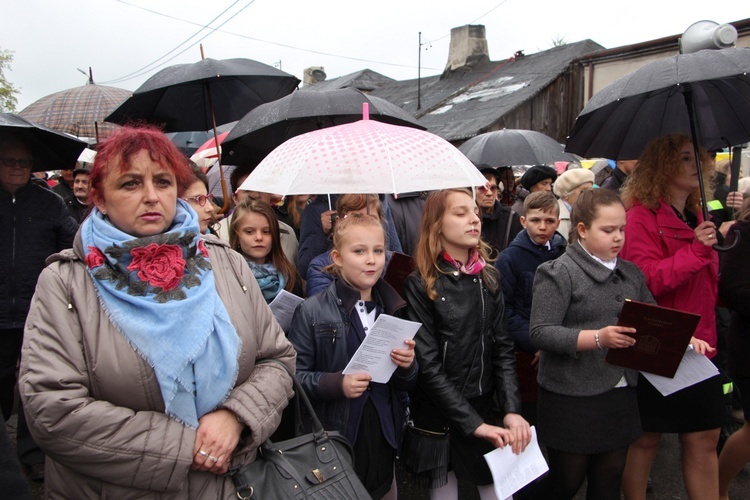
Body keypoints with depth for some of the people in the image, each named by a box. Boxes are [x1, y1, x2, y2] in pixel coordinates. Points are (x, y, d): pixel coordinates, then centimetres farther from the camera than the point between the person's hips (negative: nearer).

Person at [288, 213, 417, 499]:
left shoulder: (394, 309, 5)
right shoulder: (312, 311, -7)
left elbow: (405, 387, 12)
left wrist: (407, 367, -9)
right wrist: (336, 384, -24)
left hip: (383, 440, 4)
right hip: (332, 443, -4)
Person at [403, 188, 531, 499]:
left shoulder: (489, 278, 3)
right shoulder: (420, 284, -11)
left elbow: (503, 349, 1)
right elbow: (428, 365, -14)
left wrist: (511, 410, -11)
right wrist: (473, 423, -17)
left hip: (486, 407, 4)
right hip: (438, 416, -4)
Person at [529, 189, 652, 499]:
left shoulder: (631, 273, 11)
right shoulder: (559, 273, -11)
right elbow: (540, 333, -18)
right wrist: (597, 337, -27)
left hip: (620, 395, 6)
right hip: (572, 400, -6)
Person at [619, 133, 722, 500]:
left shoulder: (696, 218, 13)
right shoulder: (641, 218, -11)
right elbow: (645, 280, -22)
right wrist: (695, 251, -24)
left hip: (697, 345, 7)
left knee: (705, 438, 13)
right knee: (646, 439, 6)